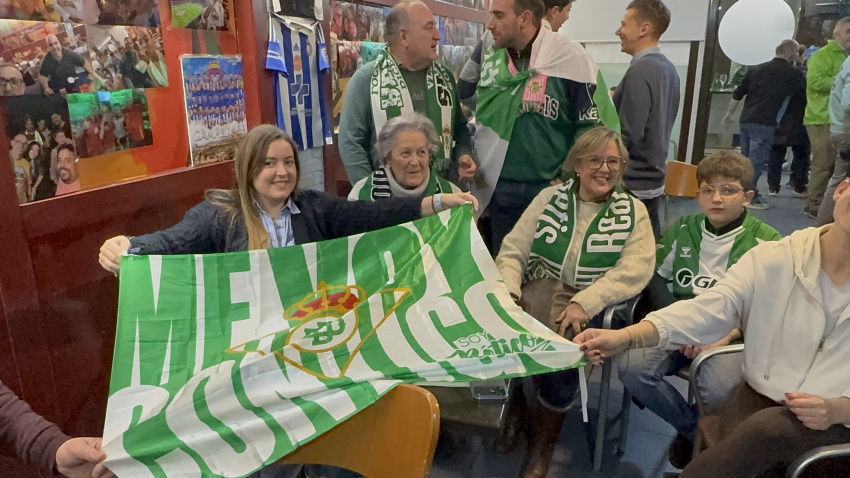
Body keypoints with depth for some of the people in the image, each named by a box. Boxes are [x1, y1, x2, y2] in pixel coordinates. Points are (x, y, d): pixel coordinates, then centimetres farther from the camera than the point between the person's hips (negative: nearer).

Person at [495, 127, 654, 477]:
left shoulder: (633, 211, 8)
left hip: (595, 311, -1)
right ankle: (513, 404, -4)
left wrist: (584, 302, -19)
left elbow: (635, 270, -6)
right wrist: (509, 293, -13)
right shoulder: (549, 198, 12)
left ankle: (542, 443, -2)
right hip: (537, 298, 1)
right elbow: (512, 251, 6)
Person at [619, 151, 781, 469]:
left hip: (735, 334, -3)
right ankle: (691, 428, 4)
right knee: (632, 368, -24)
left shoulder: (767, 241, 4)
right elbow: (654, 279, 9)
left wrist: (726, 335, -17)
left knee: (718, 389, -33)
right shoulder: (681, 230, 14)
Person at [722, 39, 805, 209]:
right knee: (757, 161, -4)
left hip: (746, 120, 6)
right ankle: (751, 197, -3)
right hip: (764, 123, -6)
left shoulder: (757, 69, 15)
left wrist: (729, 114, 27)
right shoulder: (793, 73, -1)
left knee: (746, 159, 13)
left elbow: (737, 94, 17)